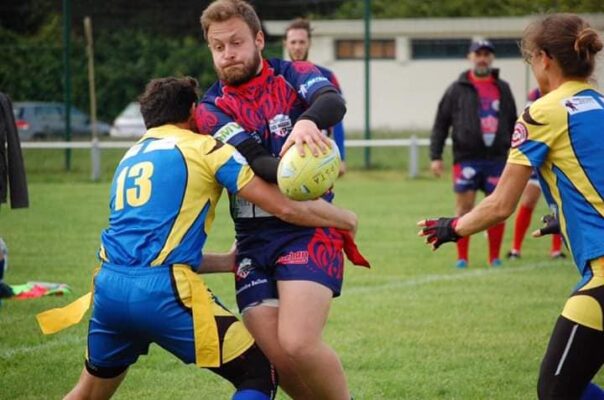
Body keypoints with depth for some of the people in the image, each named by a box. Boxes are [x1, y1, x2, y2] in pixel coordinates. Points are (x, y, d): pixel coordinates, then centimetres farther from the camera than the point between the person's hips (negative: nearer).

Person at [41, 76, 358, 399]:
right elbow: (286, 207, 2)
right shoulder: (205, 148, 6)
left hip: (109, 285, 7)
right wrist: (345, 219, 18)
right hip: (162, 290, -7)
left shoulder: (130, 157, 26)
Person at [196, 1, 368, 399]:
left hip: (308, 230, -3)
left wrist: (307, 122, -46)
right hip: (253, 239, 3)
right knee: (276, 357, -6)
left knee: (298, 344, -21)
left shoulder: (294, 75, 1)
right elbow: (256, 163, -11)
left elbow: (333, 102, -22)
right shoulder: (211, 109, 5)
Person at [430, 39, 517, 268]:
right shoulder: (458, 89, 4)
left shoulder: (503, 88, 13)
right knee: (464, 206, -4)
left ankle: (494, 257, 11)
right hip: (466, 157, -2)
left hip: (497, 159, 2)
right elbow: (440, 124, 3)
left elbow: (513, 125, 17)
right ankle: (462, 257, 2)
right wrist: (436, 156, -3)